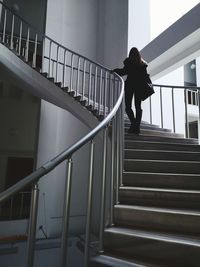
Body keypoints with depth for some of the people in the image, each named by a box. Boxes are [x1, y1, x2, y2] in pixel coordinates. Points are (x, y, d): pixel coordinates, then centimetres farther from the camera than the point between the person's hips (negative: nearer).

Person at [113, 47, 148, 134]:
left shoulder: (128, 61, -2)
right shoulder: (142, 63, 10)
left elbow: (125, 71, -13)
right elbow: (145, 76, 6)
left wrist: (115, 71, 0)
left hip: (130, 85, -4)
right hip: (140, 86, 4)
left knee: (128, 106, 2)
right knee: (138, 106, 8)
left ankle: (133, 123, -17)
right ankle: (137, 127, 7)